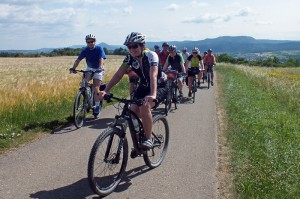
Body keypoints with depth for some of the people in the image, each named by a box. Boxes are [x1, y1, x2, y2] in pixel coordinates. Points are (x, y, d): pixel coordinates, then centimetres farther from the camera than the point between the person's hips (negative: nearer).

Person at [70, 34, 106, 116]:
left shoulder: (99, 49, -17)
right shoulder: (85, 50, -9)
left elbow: (101, 59, -30)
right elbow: (78, 60, -17)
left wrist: (100, 67, -50)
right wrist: (73, 68, -35)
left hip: (98, 70, -3)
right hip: (89, 69, 3)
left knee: (96, 88, -10)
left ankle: (97, 106, 2)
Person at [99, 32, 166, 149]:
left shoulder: (151, 55, -26)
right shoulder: (129, 58, -10)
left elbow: (153, 75, -41)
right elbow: (118, 74, -15)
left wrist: (153, 95, -57)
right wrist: (105, 90, -28)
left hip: (159, 86, -6)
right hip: (144, 86, 6)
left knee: (144, 106, -33)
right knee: (133, 111, -13)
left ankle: (148, 139, -17)